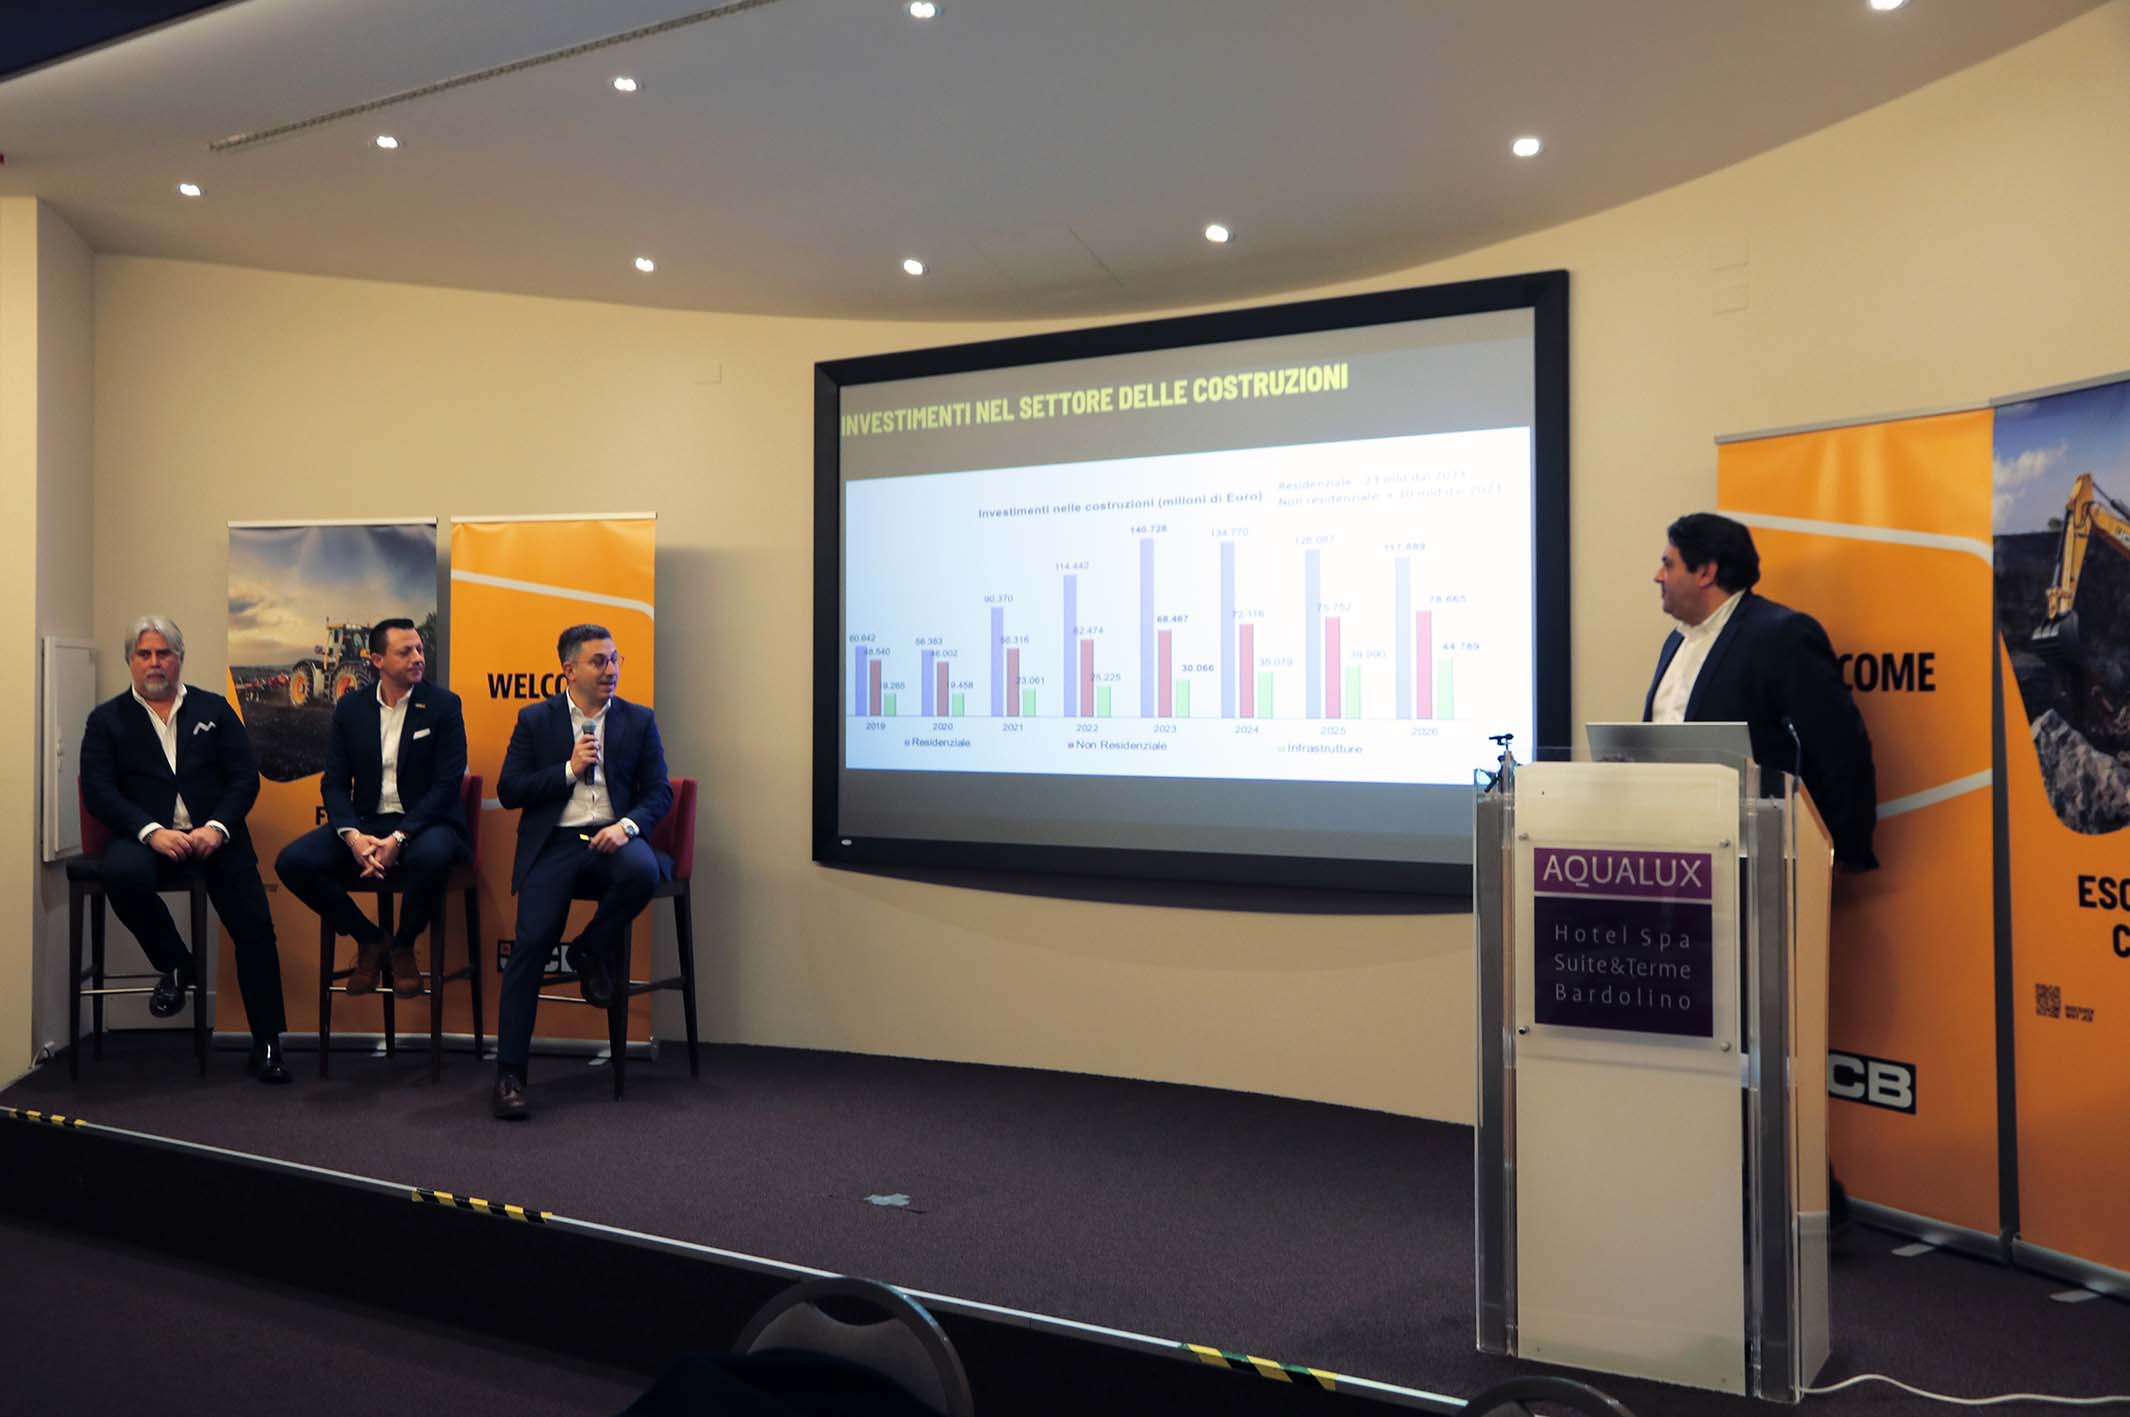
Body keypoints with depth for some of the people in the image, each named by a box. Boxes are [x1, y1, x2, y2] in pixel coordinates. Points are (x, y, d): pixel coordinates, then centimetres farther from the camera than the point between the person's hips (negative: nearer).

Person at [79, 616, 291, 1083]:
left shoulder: (214, 709, 14)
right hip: (150, 837, -1)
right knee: (122, 873, -35)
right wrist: (151, 831, -18)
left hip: (214, 835, 1)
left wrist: (216, 828, -12)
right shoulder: (107, 719, 11)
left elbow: (245, 777, 6)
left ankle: (266, 1044, -5)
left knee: (255, 924, -16)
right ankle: (175, 966, -7)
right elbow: (98, 790, -1)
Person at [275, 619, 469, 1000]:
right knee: (291, 861, -20)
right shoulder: (350, 708, 8)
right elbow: (334, 783, 4)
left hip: (423, 822, -3)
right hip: (365, 822, 4)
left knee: (431, 857, -38)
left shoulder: (443, 705, -2)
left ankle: (403, 946, -7)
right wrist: (353, 836, -17)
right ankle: (369, 940, 1)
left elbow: (446, 785, -9)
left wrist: (398, 839, -21)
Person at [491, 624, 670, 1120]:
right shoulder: (535, 720, 8)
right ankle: (509, 1074, -12)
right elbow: (508, 791, 3)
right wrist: (569, 769, -9)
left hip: (612, 837, 1)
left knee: (643, 871, -34)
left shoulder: (639, 721, 10)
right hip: (554, 842, -1)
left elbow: (659, 793, 6)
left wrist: (627, 826, -14)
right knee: (531, 942, -18)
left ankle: (591, 949, -2)